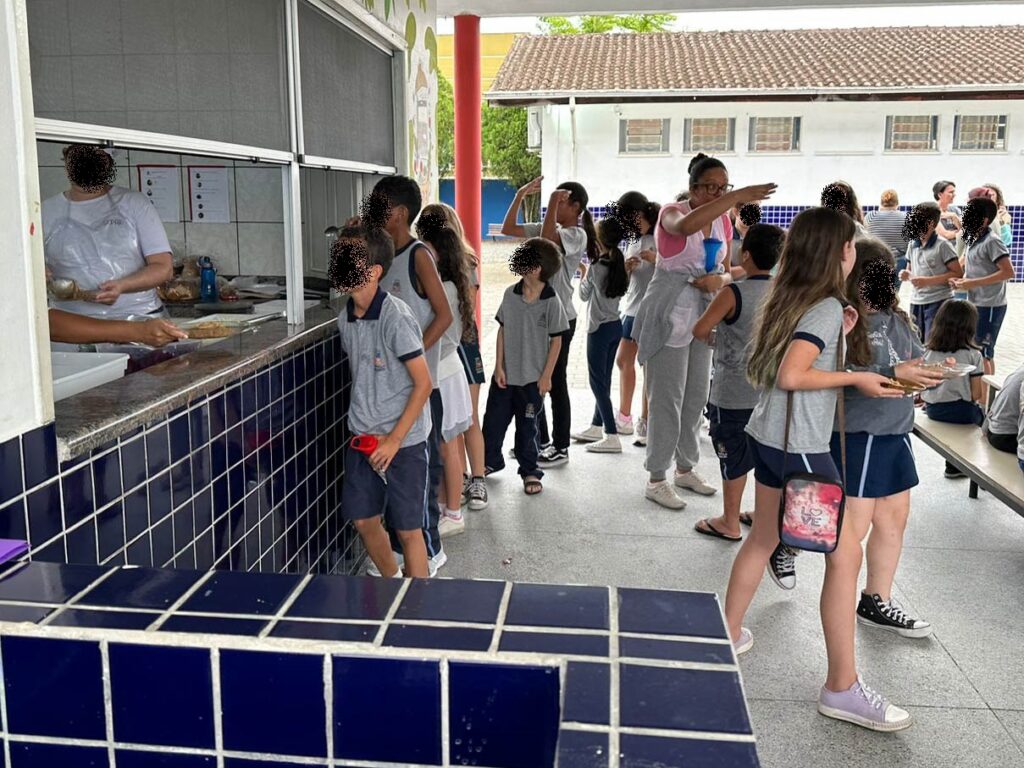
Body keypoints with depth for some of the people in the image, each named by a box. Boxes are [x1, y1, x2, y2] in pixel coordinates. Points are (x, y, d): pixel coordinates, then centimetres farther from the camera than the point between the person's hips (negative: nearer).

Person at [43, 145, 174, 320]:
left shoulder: (134, 202, 8)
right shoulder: (46, 211, 11)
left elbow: (164, 268, 2)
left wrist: (122, 285, -16)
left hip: (138, 317, -1)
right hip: (73, 322, 1)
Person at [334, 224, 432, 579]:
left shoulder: (396, 317, -19)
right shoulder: (345, 319, 4)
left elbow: (423, 383, -17)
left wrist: (394, 439, -17)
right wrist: (361, 426, 11)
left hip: (402, 440, -7)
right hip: (362, 439, 7)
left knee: (407, 528, 2)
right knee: (363, 520, 15)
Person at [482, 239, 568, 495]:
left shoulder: (551, 301, -10)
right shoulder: (511, 294, -2)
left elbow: (556, 340, -5)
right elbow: (502, 331, 3)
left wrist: (546, 375, -6)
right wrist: (499, 366, -1)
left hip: (532, 377, -3)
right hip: (505, 374, 3)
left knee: (527, 425, 8)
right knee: (493, 419, 12)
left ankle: (529, 471, 24)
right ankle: (490, 461, 33)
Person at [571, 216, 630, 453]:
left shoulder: (596, 268, -17)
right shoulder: (621, 265, 3)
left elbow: (584, 295, -3)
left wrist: (583, 274, 12)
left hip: (599, 329, -8)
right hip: (616, 326, 8)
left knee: (598, 382, -3)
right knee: (604, 380, 16)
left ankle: (612, 436, -6)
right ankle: (596, 427, 28)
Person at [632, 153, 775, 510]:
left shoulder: (722, 220, 7)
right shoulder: (672, 213, -13)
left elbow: (728, 271, 12)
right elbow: (686, 226, -39)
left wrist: (719, 280, -13)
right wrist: (738, 197, -42)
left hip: (703, 314, 7)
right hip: (670, 314, -7)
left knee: (696, 396, 14)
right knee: (667, 398, -4)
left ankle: (686, 468, 30)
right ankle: (656, 480, 6)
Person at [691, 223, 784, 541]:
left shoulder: (732, 293, -18)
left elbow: (700, 330, -20)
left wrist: (710, 337, 1)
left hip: (733, 393, -6)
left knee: (733, 457, 6)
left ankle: (729, 523, 17)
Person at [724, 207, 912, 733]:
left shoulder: (789, 300, 10)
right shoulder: (826, 307, -16)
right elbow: (791, 376, -27)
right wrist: (855, 378, -17)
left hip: (768, 435, 10)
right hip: (799, 447, -9)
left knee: (763, 537, 21)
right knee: (845, 556, -2)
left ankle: (728, 634, 32)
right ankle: (841, 688, 4)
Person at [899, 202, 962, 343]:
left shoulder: (942, 245, -9)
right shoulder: (912, 245, 9)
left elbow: (958, 273, -10)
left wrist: (928, 281, -18)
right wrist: (906, 275, -3)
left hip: (938, 302, -6)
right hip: (916, 303, 6)